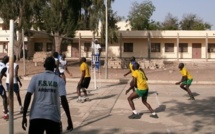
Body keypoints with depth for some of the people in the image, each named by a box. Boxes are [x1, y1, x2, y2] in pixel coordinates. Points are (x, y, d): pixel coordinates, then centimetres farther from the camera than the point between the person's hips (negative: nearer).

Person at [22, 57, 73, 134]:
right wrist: (69, 119, -4)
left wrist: (24, 116, 1)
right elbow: (63, 99, -9)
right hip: (53, 117, -1)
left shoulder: (35, 78, 3)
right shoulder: (59, 80, 0)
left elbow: (28, 96, -4)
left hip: (36, 116, 1)